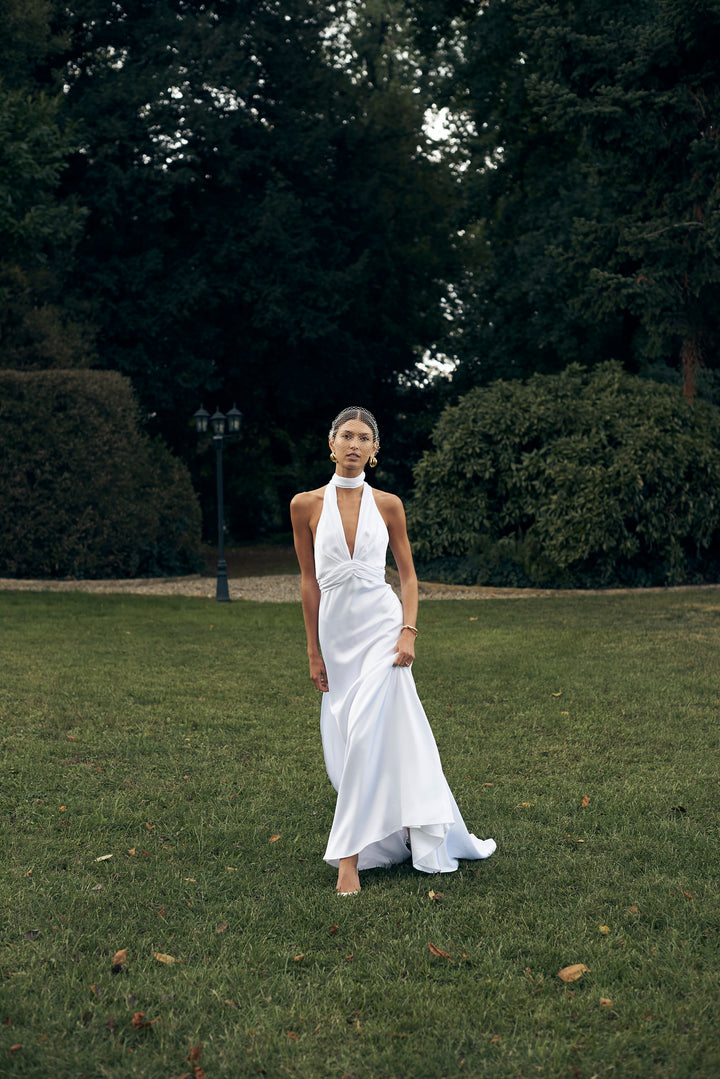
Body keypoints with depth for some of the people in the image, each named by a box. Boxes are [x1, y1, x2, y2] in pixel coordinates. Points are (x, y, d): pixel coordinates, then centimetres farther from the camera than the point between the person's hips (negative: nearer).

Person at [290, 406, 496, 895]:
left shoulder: (387, 504, 2)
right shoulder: (307, 505, 2)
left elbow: (408, 572, 7)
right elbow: (310, 580, 6)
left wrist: (409, 631, -6)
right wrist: (314, 651, 5)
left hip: (381, 625, -2)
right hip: (336, 630, 2)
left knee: (369, 733, -14)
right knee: (344, 747, 4)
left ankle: (350, 855, -7)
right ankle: (391, 836, 23)